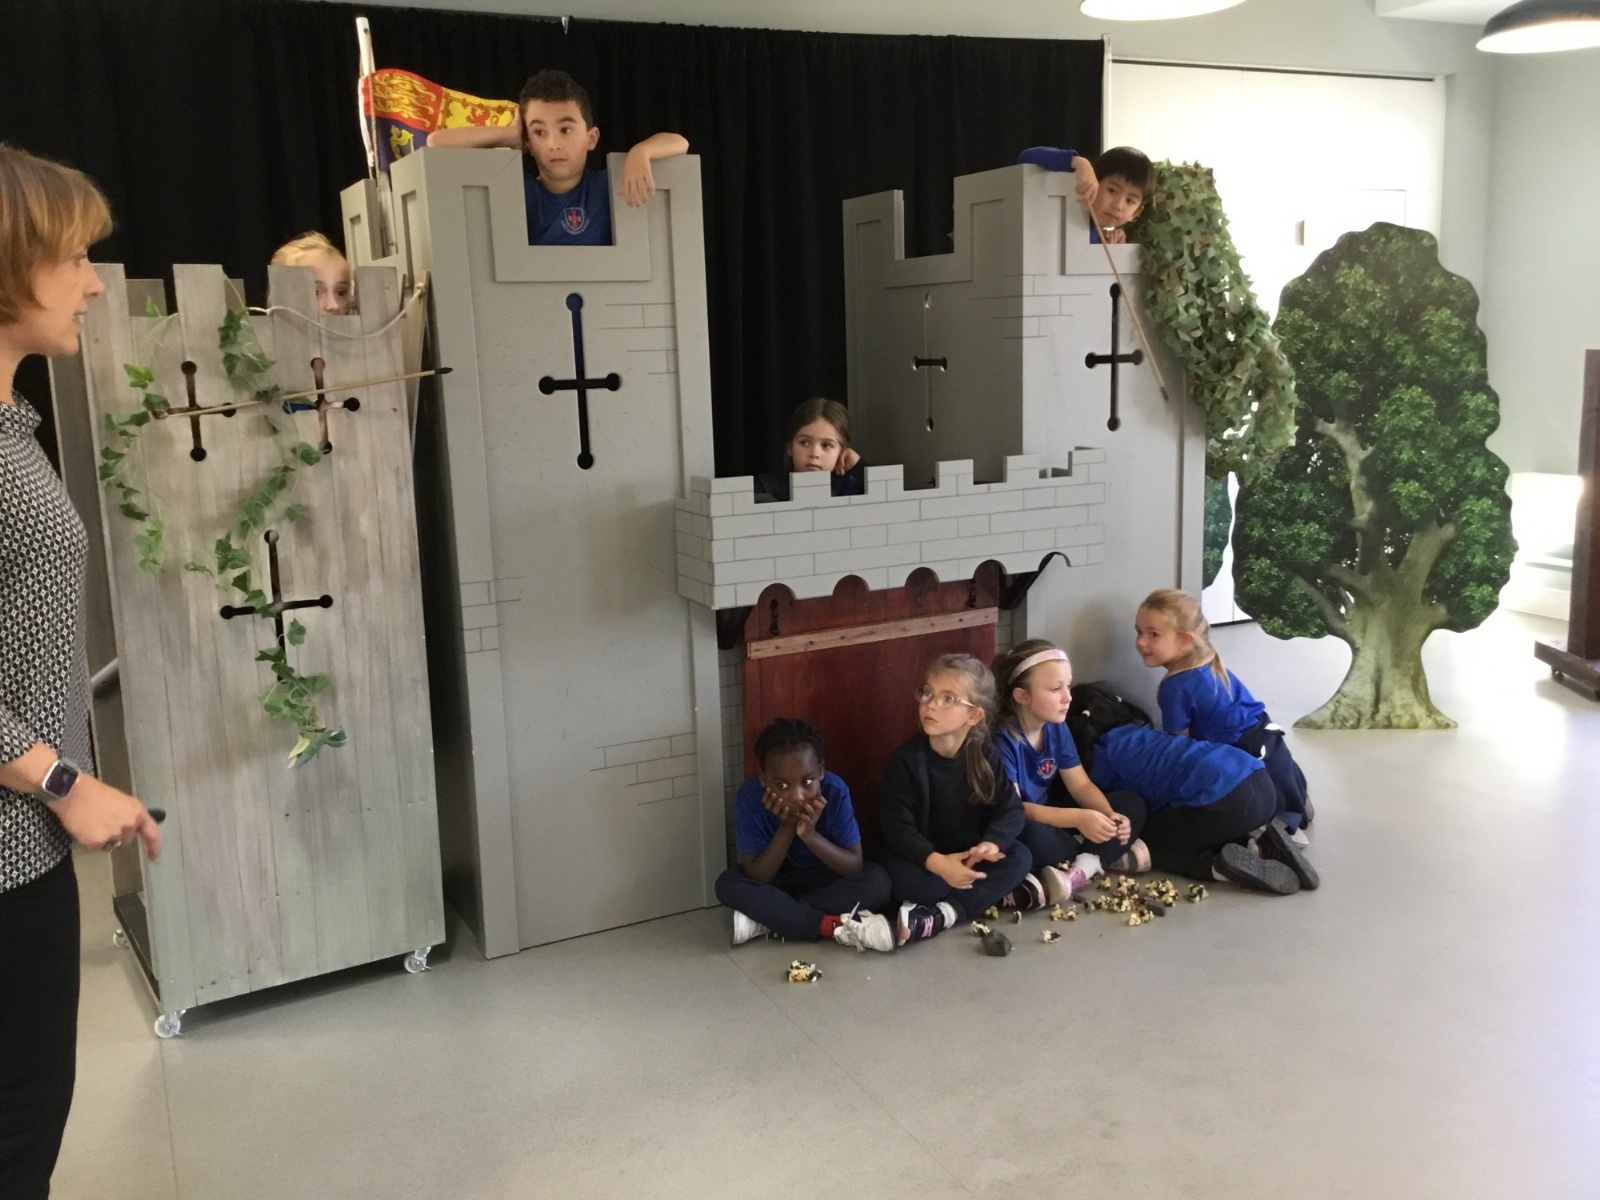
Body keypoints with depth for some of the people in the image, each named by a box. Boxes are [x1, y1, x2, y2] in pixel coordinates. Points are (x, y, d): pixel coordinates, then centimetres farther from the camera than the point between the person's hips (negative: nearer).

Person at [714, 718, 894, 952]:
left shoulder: (835, 792, -27)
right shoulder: (749, 799, -27)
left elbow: (855, 867, -23)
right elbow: (755, 876, -24)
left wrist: (810, 835, -37)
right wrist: (786, 828, -35)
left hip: (826, 879, 0)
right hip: (777, 880, 0)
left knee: (877, 881, -27)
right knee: (728, 884, -28)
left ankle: (766, 920, -23)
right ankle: (836, 926, -27)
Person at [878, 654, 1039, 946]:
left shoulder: (985, 754, -8)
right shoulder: (906, 760, -17)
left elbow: (1011, 810, -10)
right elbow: (897, 827, -21)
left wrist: (991, 843, -32)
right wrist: (938, 863, -36)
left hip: (971, 856, 3)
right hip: (924, 859, -3)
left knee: (1020, 856, -21)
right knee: (904, 878, -34)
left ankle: (940, 915, -28)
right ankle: (999, 893, -20)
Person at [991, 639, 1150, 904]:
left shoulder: (1057, 728, 0)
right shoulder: (1002, 739, -23)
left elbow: (1081, 785, 2)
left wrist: (1110, 816, -19)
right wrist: (1078, 818, -35)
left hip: (1050, 816, 8)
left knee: (1133, 803, -1)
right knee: (1035, 836, -42)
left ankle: (1082, 866, -20)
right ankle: (1105, 857, -14)